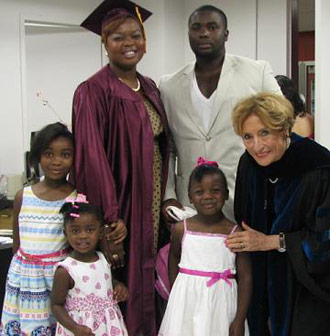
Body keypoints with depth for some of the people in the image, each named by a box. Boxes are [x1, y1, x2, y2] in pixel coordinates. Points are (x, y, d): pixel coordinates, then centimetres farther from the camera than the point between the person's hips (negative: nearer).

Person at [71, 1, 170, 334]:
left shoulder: (149, 87, 10)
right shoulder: (94, 91, -13)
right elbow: (92, 157, -19)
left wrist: (166, 198, 10)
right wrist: (110, 217, -23)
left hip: (153, 200, 7)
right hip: (120, 203, -7)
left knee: (149, 278, 15)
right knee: (126, 283, 2)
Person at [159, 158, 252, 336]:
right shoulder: (181, 229, -2)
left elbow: (245, 278, -7)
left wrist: (240, 320, -9)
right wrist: (174, 291, 11)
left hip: (220, 305, -1)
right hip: (186, 304, 2)